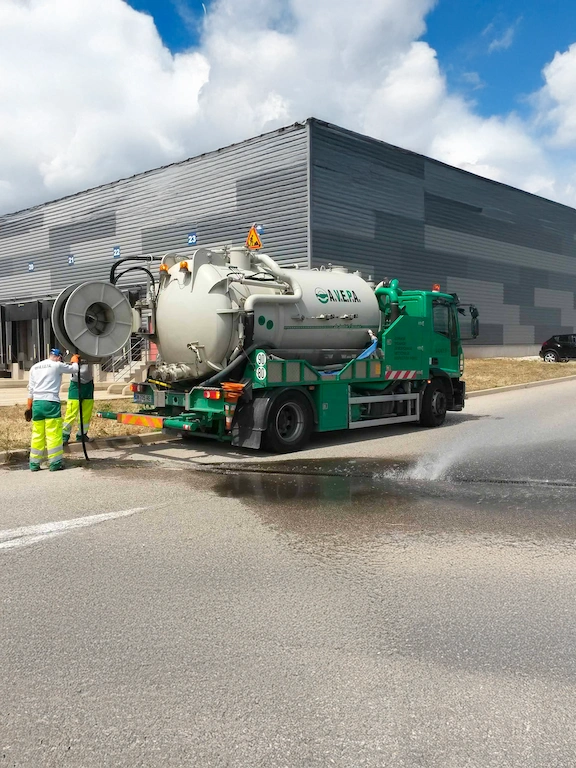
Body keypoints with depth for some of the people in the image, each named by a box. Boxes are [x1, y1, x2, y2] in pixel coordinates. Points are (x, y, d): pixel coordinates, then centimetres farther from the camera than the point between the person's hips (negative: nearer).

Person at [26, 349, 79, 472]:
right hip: (51, 403, -6)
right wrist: (75, 360, 33)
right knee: (53, 433, -1)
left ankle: (34, 463, 13)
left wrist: (29, 406, 17)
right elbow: (75, 369, 12)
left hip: (36, 403, 6)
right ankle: (55, 463, 1)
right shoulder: (57, 365, 0)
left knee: (37, 434, 10)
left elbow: (30, 389, 15)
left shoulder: (34, 367, 16)